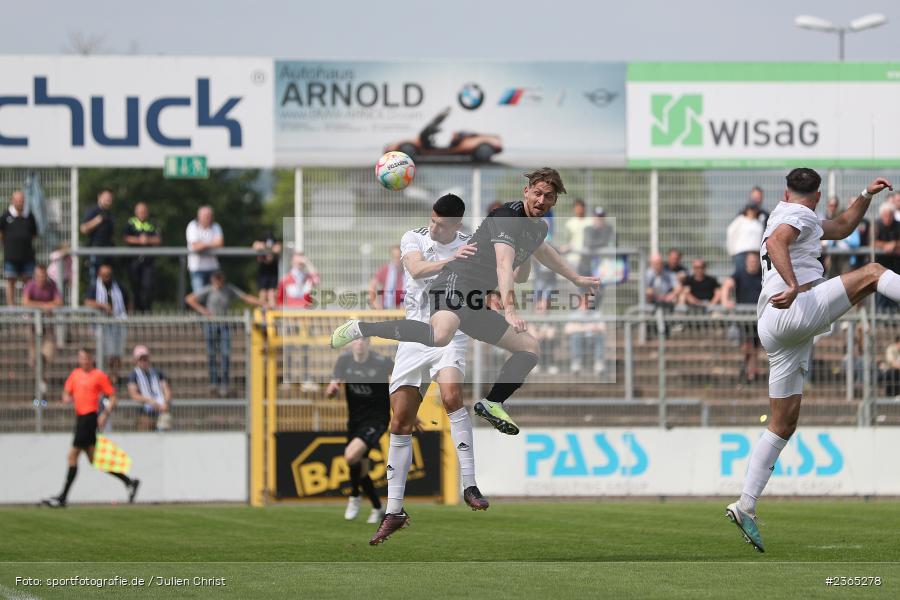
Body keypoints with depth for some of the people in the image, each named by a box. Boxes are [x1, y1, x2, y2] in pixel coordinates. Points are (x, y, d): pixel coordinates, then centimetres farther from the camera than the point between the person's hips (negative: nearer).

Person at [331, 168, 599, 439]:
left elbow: (542, 251, 44)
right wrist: (509, 310, -40)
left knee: (531, 348, 7)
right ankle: (361, 328, -24)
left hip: (476, 304, 10)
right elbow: (504, 263, -27)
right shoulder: (507, 216, -12)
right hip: (456, 282, -10)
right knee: (440, 335, -39)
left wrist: (576, 279, 53)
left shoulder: (539, 228, 18)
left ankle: (491, 403, -1)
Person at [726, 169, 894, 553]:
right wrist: (793, 285, -32)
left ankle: (746, 506, 3)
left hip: (774, 332, 8)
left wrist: (866, 196, 31)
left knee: (783, 425, 8)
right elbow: (776, 242, -19)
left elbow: (842, 227, 44)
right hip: (797, 310, -8)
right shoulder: (800, 216, 4)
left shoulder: (785, 213, 32)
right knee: (872, 272, -6)